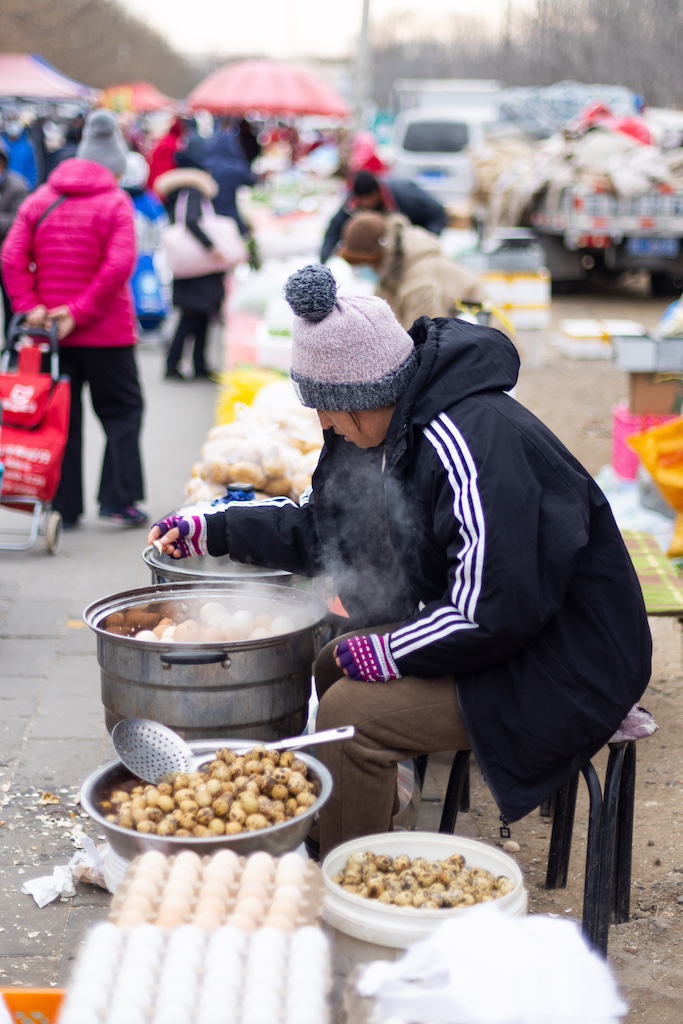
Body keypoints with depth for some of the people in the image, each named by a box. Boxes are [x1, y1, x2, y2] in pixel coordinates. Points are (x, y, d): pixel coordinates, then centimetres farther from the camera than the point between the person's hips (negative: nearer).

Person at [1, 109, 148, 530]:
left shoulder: (38, 200, 4)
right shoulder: (115, 203, -9)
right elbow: (119, 266, -20)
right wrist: (80, 311, -16)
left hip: (51, 333, 4)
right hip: (107, 333, -4)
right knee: (122, 411, 11)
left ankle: (64, 507, 12)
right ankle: (119, 500, 7)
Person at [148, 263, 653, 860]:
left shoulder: (474, 443, -28)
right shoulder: (398, 424, 3)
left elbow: (494, 612, -30)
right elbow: (323, 526, 16)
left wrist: (387, 652, -18)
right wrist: (212, 531, 11)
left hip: (563, 667, -10)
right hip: (496, 624, 10)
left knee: (352, 711, -17)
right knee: (334, 666, 13)